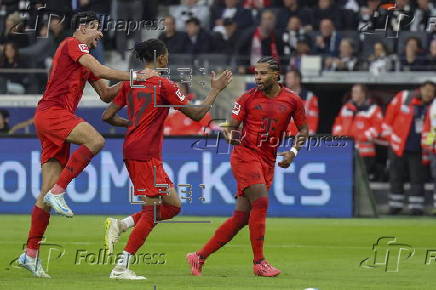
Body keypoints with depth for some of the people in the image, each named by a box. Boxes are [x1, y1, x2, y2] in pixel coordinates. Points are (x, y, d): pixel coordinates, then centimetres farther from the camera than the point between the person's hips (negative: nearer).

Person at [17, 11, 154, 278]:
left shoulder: (85, 58, 26)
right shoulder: (72, 45, -1)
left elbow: (106, 94, 25)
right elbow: (101, 71, -13)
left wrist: (129, 82, 10)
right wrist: (136, 76, -9)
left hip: (58, 120, 9)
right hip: (52, 112, -9)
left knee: (47, 193, 4)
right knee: (95, 140, -31)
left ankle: (31, 254, 4)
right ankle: (58, 191, -26)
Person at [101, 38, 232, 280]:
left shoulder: (131, 83, 12)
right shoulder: (164, 85, -8)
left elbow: (107, 116, 13)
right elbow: (196, 114, -4)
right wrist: (215, 90, 6)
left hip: (132, 150, 9)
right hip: (145, 154, -9)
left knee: (173, 205, 12)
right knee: (153, 210, -7)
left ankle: (120, 224, 2)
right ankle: (121, 268, -10)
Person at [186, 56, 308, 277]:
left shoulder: (292, 100, 4)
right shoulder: (248, 98, -1)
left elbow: (303, 130, 14)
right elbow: (230, 126, 2)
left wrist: (293, 152, -3)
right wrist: (230, 135, -22)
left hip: (268, 162, 4)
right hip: (245, 154, -4)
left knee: (241, 217, 1)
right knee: (261, 201, -22)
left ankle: (199, 257, 9)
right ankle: (259, 263, -16)